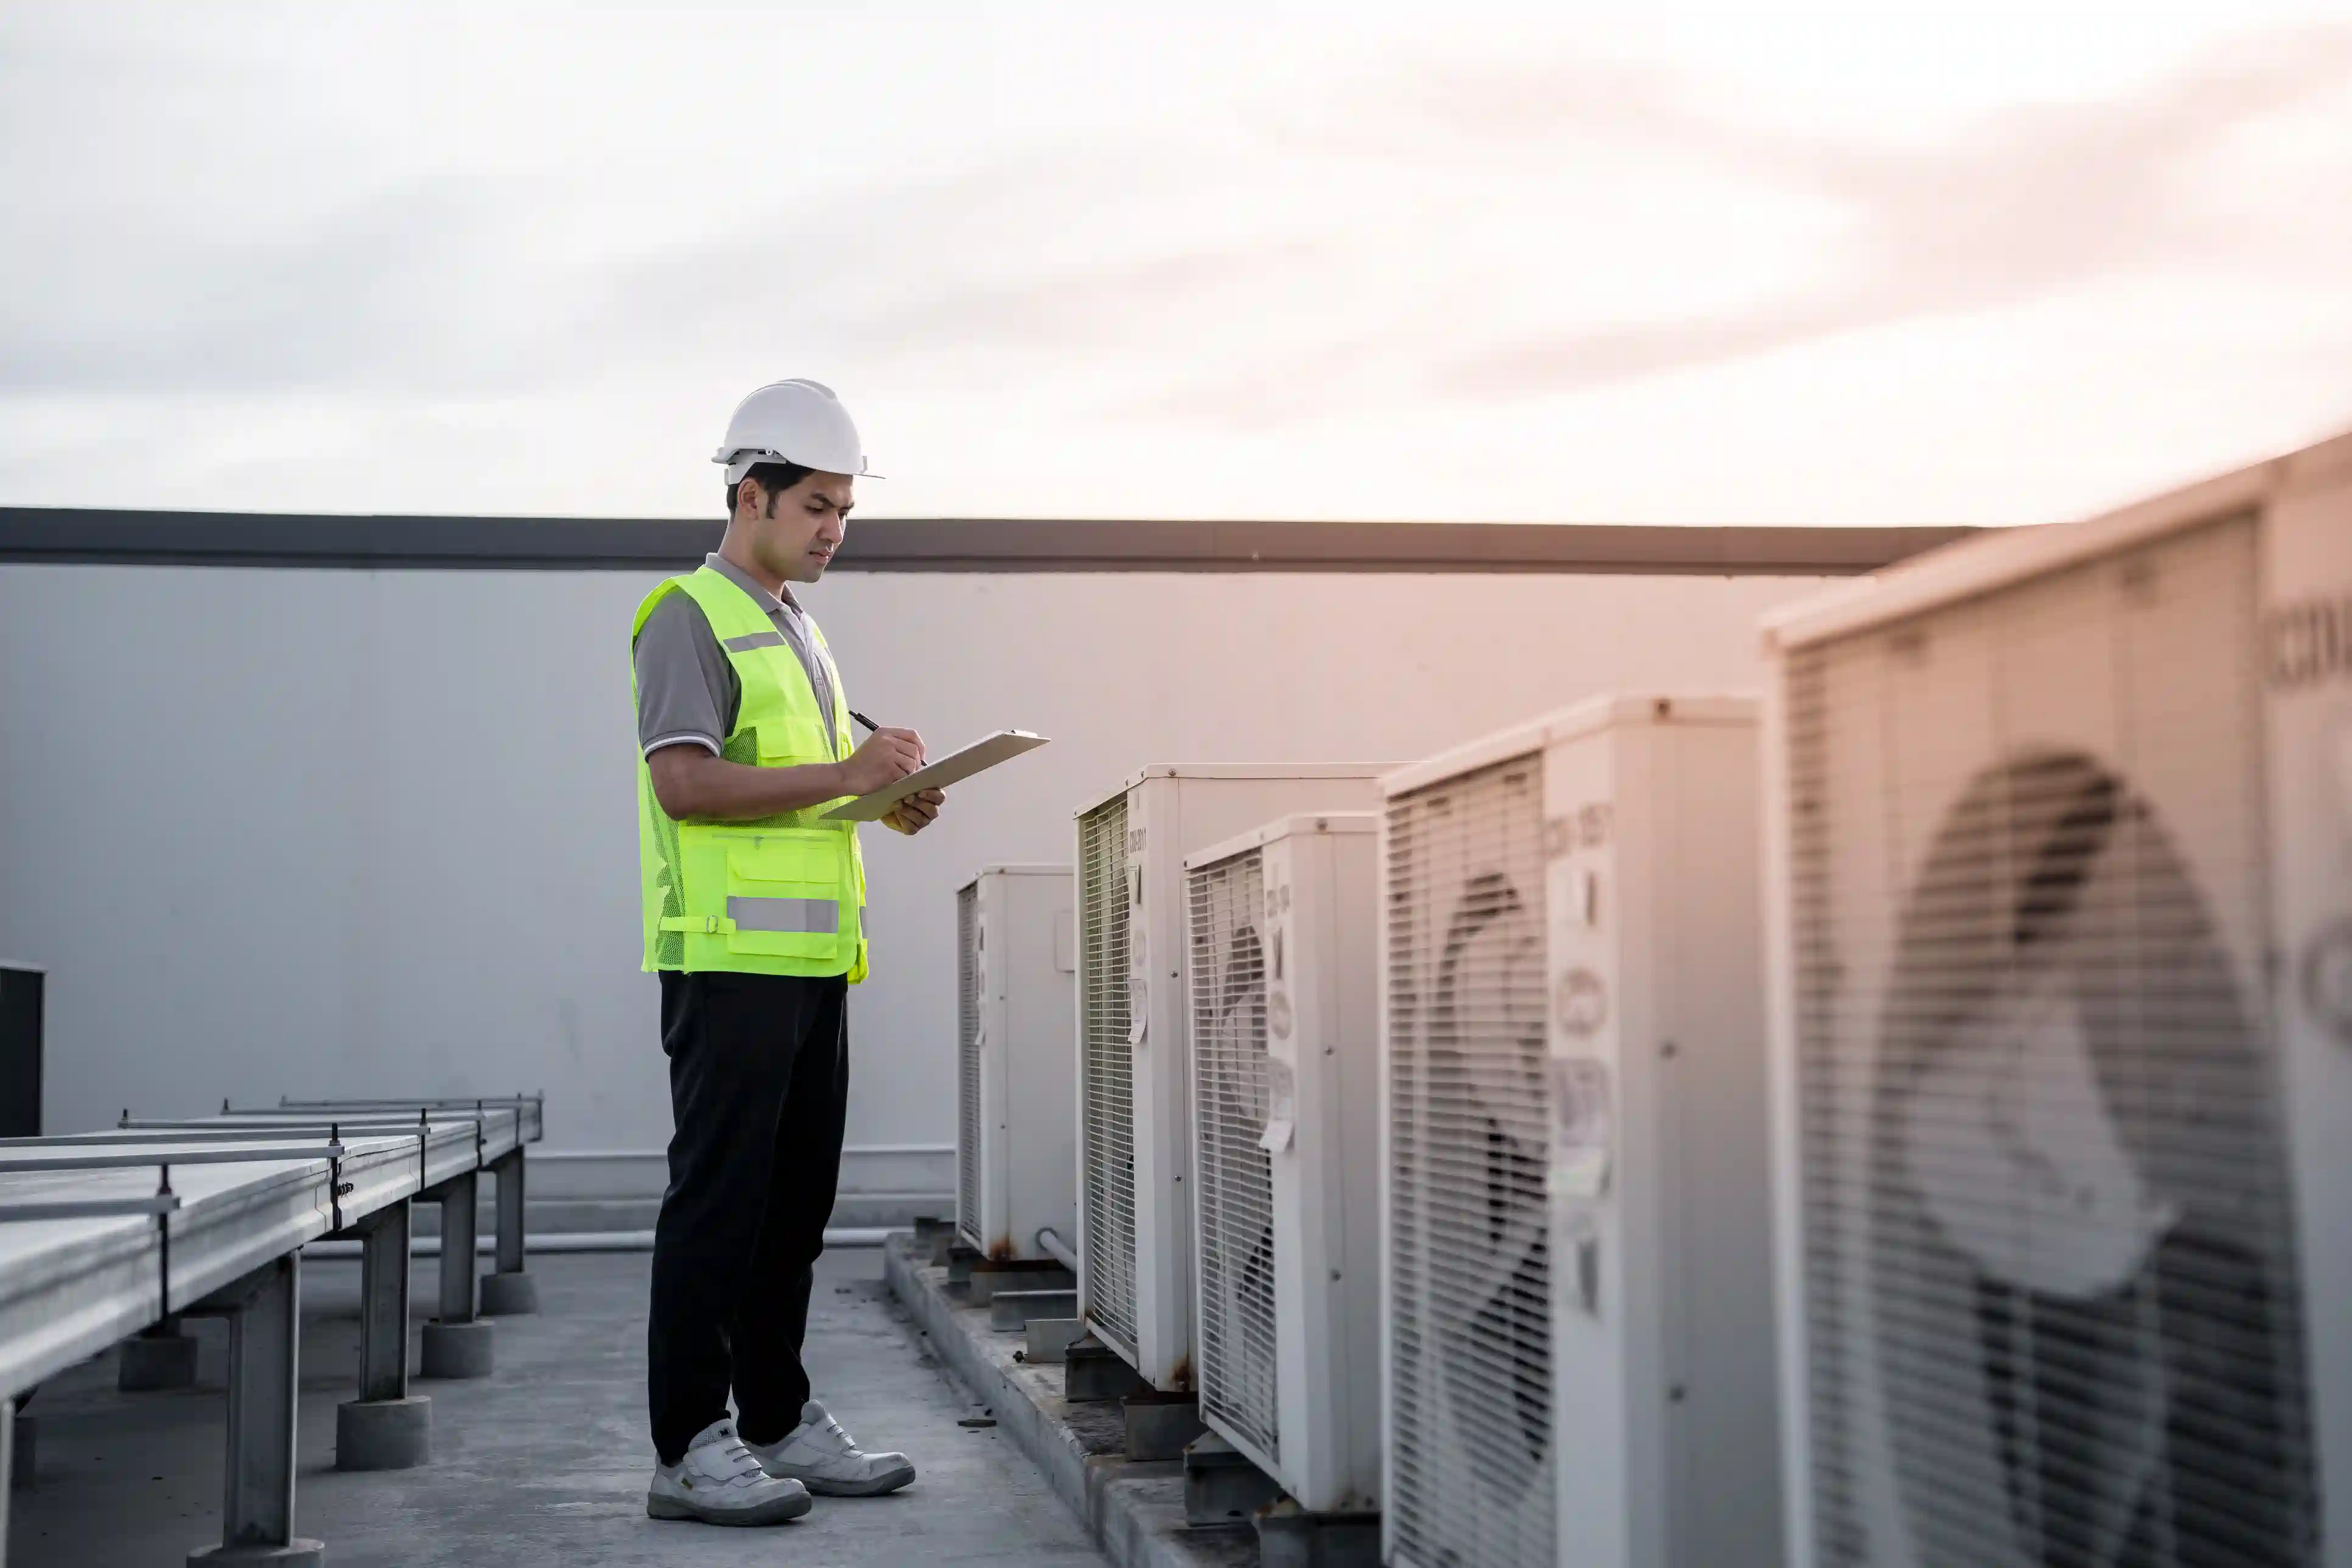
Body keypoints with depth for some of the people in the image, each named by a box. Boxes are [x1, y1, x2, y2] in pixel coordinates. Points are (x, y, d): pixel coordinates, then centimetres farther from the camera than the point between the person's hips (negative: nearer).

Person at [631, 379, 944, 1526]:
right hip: (729, 956, -9)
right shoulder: (689, 616, -6)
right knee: (719, 1199, -6)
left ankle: (779, 1421, 20)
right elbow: (684, 784, -18)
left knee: (795, 1199, 12)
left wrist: (890, 802, 8)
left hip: (814, 956, 9)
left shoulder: (799, 632, 22)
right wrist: (843, 774, -20)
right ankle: (689, 1447, 0)